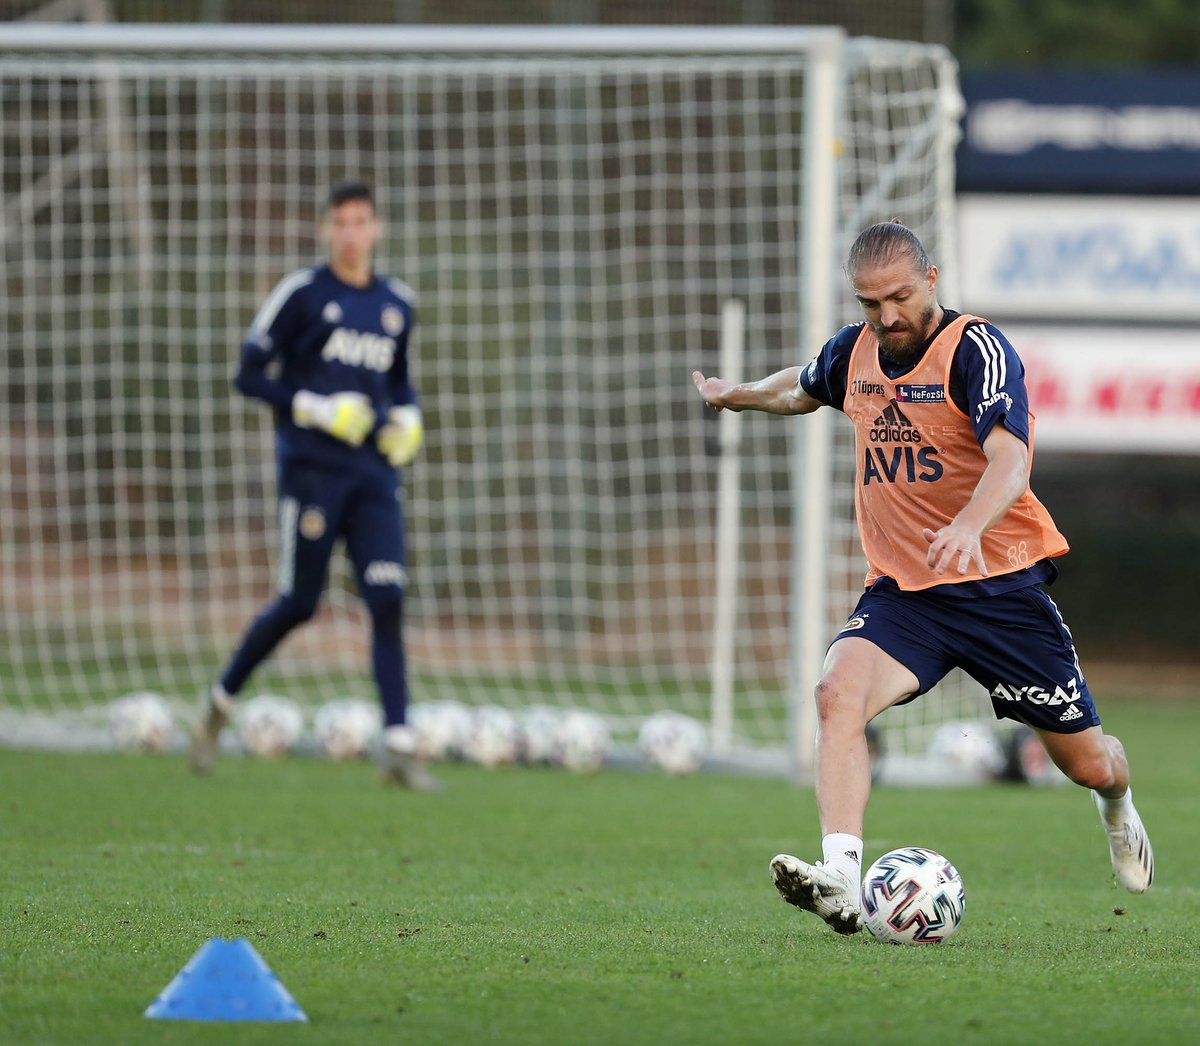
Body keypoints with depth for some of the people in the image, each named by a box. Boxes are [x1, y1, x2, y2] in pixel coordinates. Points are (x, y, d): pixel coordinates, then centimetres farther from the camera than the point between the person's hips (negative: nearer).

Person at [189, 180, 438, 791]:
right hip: (311, 468, -4)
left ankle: (399, 748, -11)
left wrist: (407, 418, 7)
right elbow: (250, 375, -4)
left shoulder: (396, 305, 13)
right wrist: (316, 409, -15)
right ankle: (220, 704, 21)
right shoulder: (301, 294, -3)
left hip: (374, 475, 4)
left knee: (387, 602, -9)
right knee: (298, 605, -2)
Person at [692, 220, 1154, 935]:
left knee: (1088, 763, 7)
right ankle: (841, 882, -39)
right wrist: (738, 394, 40)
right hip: (900, 592, 4)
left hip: (1001, 586, -4)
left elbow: (1009, 461, -32)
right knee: (839, 694, -28)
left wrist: (968, 526, -50)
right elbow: (802, 388, 31)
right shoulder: (855, 352, 4)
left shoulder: (978, 350, -16)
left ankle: (1118, 808, 46)